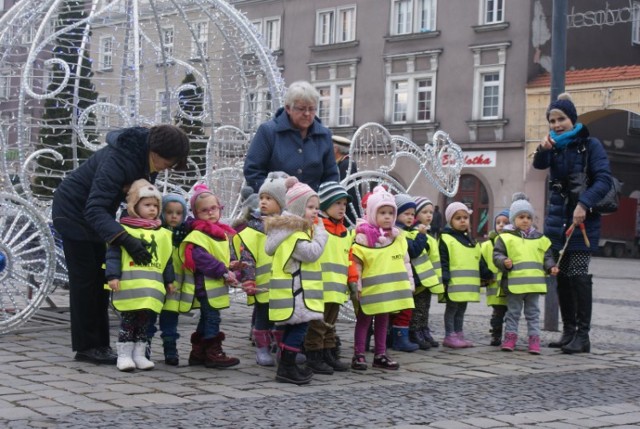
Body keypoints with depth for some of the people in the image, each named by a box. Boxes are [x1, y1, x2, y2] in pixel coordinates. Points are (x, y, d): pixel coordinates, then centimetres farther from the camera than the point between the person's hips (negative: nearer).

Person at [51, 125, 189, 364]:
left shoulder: (147, 158, -11)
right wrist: (125, 239, -54)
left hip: (97, 215, 8)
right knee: (84, 280, -6)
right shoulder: (118, 159, -37)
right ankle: (86, 347, 0)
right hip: (74, 212, -8)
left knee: (101, 279, 6)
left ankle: (99, 344, 10)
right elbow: (94, 209, -43)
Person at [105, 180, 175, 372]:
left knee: (145, 321, 10)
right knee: (128, 320, -1)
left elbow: (167, 259, 18)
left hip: (152, 287, 5)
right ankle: (124, 355, 7)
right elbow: (113, 254, -6)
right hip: (130, 285, -5)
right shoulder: (124, 229, -3)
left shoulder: (162, 234, 13)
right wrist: (113, 275, -13)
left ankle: (139, 354, 18)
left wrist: (169, 280, 17)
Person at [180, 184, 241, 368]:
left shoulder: (222, 232, 15)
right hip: (205, 285, -10)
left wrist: (229, 266, 6)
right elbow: (201, 258, -26)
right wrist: (224, 272, -25)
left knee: (207, 319, 15)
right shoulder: (197, 235, -16)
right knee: (212, 318, -6)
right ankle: (214, 353, 1)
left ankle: (198, 352, 24)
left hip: (216, 284, 10)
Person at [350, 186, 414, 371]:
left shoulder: (398, 238, 8)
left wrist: (409, 284, 9)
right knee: (364, 321, 4)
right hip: (369, 289, -5)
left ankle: (380, 355, 21)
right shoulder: (363, 236, -10)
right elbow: (356, 264, -11)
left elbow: (405, 262, 12)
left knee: (383, 321, 13)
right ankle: (359, 355, 9)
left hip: (389, 289, 6)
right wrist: (356, 284, -14)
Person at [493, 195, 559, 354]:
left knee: (533, 312, 9)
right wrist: (504, 262, -22)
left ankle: (534, 338, 13)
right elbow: (497, 255, -3)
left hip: (534, 283, 3)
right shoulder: (506, 238, -1)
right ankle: (510, 336, 17)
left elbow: (547, 256, 15)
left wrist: (551, 267, -2)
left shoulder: (539, 238, 10)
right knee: (513, 312, 8)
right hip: (514, 283, -3)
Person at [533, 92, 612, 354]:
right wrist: (543, 150, -28)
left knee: (577, 275, -10)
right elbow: (539, 165, -8)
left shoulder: (590, 144, -6)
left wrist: (584, 204, -24)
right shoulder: (556, 145, 9)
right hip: (558, 219, 5)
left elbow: (604, 180, -13)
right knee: (562, 276, 6)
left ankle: (583, 336, -6)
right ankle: (568, 332, 14)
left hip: (582, 220, -5)